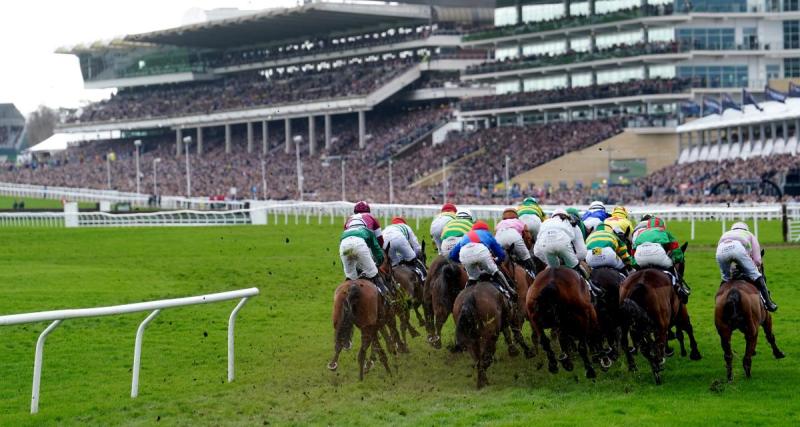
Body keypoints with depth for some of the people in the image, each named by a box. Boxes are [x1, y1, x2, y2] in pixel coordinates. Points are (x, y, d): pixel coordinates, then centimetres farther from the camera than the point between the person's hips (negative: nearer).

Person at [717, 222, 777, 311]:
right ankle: (768, 302, 8)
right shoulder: (749, 235, 39)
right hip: (738, 249, -2)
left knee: (725, 277, 25)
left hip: (721, 251, 2)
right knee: (754, 274, 10)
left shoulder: (725, 234, 45)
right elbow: (757, 260, 29)